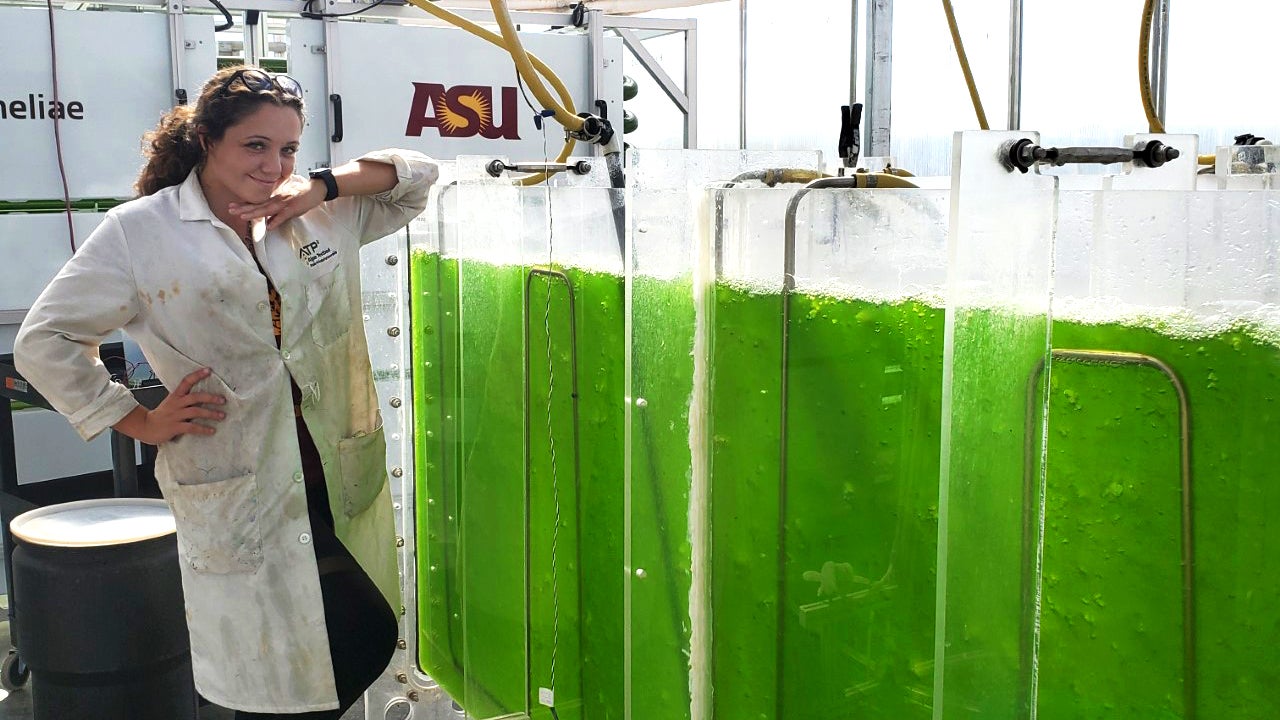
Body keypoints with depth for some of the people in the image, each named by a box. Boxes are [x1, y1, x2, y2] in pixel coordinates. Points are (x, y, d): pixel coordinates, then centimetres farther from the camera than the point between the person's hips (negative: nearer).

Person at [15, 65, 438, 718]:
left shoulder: (317, 216, 9)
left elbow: (417, 176, 12)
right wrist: (141, 422, -4)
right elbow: (44, 340, 0)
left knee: (367, 640, 9)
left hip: (345, 476, 6)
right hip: (240, 492, -5)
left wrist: (324, 187, -4)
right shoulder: (139, 232, -3)